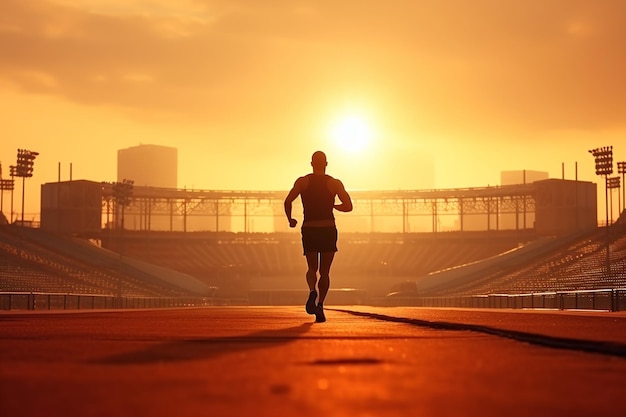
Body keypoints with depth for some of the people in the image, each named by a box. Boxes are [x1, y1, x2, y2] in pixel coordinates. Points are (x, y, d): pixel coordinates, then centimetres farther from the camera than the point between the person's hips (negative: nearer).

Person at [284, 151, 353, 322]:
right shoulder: (334, 183, 0)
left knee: (312, 268, 14)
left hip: (309, 230, 1)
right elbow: (348, 206, -6)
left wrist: (290, 220, 8)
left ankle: (312, 290, -19)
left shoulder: (302, 182, 2)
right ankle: (320, 305, -8)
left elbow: (288, 201, -8)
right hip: (328, 229, 0)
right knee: (324, 272, 8)